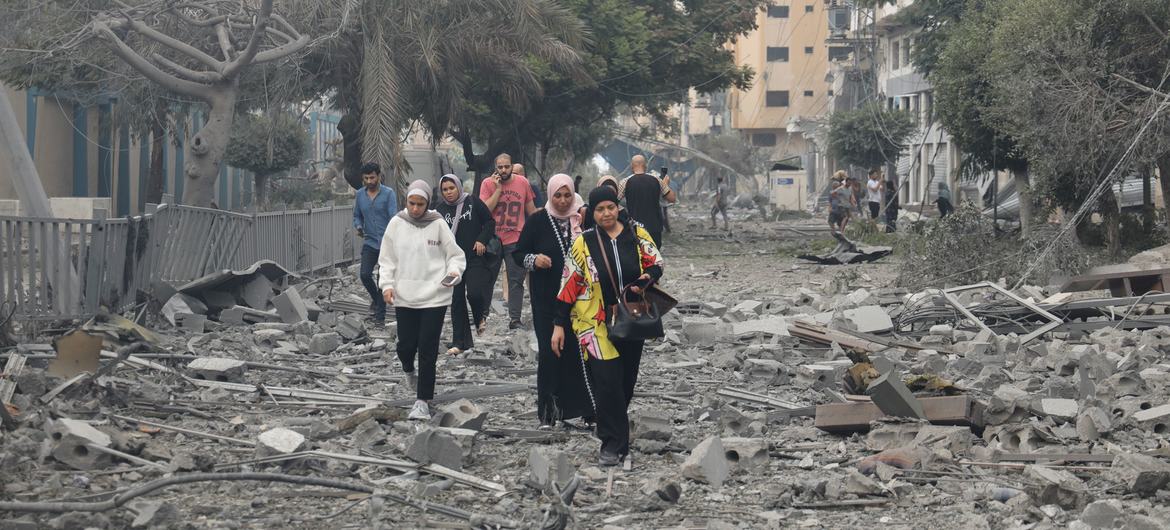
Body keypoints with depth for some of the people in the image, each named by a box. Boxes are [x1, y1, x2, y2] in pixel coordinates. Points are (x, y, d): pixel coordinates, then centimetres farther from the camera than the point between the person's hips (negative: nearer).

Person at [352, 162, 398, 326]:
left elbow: (393, 218, -15)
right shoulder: (359, 195, 5)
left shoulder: (388, 194, -9)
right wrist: (358, 227, -7)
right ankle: (375, 299, 19)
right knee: (364, 275, -10)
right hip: (369, 242, 3)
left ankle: (380, 315, 7)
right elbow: (357, 216, 17)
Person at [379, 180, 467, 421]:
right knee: (406, 346, 4)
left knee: (427, 350, -4)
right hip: (405, 297, 2)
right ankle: (409, 370, 41)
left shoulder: (438, 225, -3)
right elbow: (387, 259, 8)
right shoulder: (396, 224, 3)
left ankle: (422, 401, 2)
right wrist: (387, 284, -5)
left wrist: (454, 272, -17)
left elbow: (455, 255, 3)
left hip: (434, 296, -2)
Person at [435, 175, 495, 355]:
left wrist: (482, 240, -9)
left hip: (475, 258, -3)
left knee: (474, 293, -18)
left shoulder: (473, 203, -3)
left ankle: (481, 316, 18)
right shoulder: (439, 209, 5)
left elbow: (490, 222, 3)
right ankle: (460, 342, 9)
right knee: (456, 300, 3)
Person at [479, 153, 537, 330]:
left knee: (516, 281, -3)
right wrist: (498, 189, -15)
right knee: (487, 279, 9)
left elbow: (531, 210, 12)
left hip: (516, 240, 0)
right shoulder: (488, 184, -2)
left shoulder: (523, 183, 2)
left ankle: (515, 319, -2)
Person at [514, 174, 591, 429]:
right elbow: (518, 253, 4)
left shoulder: (583, 219, 5)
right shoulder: (537, 221, 1)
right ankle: (548, 412, -3)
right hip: (547, 298, -2)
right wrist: (534, 259, -16)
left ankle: (575, 406, 8)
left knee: (578, 350, -2)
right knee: (550, 351, -6)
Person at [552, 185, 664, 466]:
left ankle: (614, 423, 35)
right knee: (606, 381, -12)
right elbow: (569, 285, -1)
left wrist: (647, 278, -16)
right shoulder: (584, 243, -4)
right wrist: (559, 325, -3)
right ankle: (614, 442, -5)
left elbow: (656, 263, 9)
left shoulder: (637, 235, 1)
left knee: (626, 379, 12)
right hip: (595, 322, -3)